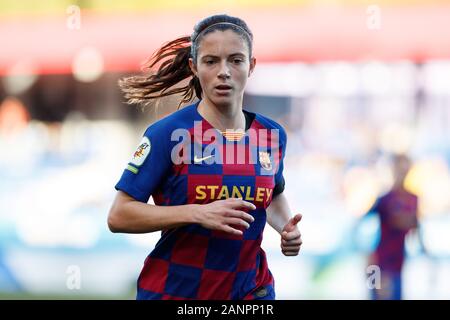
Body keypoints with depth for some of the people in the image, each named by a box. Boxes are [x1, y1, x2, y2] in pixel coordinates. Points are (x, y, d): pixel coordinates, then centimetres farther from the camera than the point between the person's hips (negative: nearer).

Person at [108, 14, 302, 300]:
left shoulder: (272, 135, 1)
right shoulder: (167, 133, -13)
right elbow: (118, 216, -14)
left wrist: (287, 228, -1)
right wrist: (198, 214, -24)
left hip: (250, 291, 4)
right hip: (173, 290, -3)